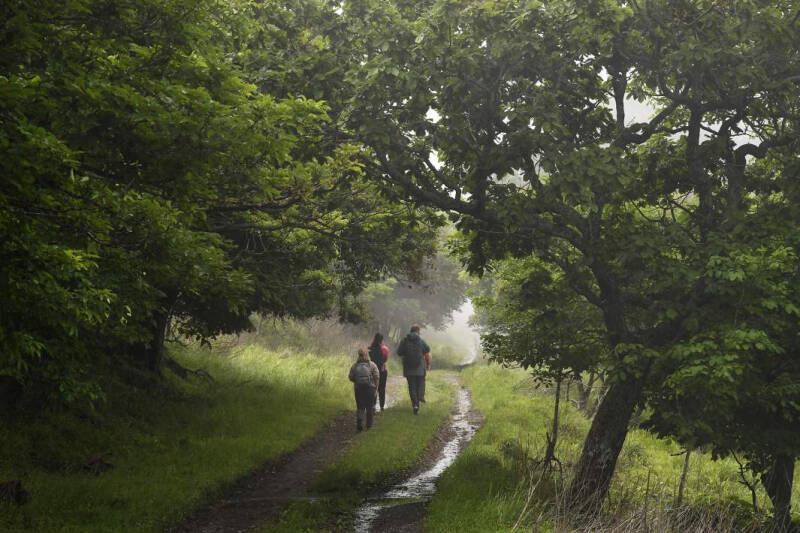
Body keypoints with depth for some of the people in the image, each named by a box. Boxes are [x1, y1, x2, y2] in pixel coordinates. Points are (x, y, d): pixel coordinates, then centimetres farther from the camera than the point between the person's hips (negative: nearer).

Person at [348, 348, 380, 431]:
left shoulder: (354, 366, 2)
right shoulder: (372, 365, -1)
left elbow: (351, 377, 2)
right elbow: (376, 377, -5)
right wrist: (376, 388, 1)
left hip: (358, 389, 1)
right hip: (370, 388, -1)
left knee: (360, 407, 7)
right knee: (370, 407, 11)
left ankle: (359, 422, -13)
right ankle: (369, 425, 16)